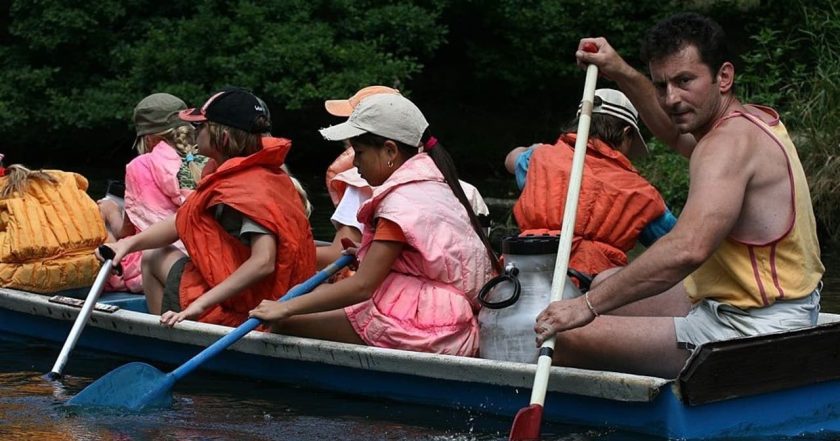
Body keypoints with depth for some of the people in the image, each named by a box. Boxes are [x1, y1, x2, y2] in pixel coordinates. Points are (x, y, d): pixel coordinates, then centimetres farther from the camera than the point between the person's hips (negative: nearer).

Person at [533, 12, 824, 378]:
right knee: (607, 286, 26)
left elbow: (688, 248, -36)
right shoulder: (755, 117, 11)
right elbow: (679, 135, 35)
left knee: (569, 338, -18)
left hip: (751, 333, -11)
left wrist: (589, 304, -34)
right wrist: (622, 74, 26)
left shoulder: (730, 143, -21)